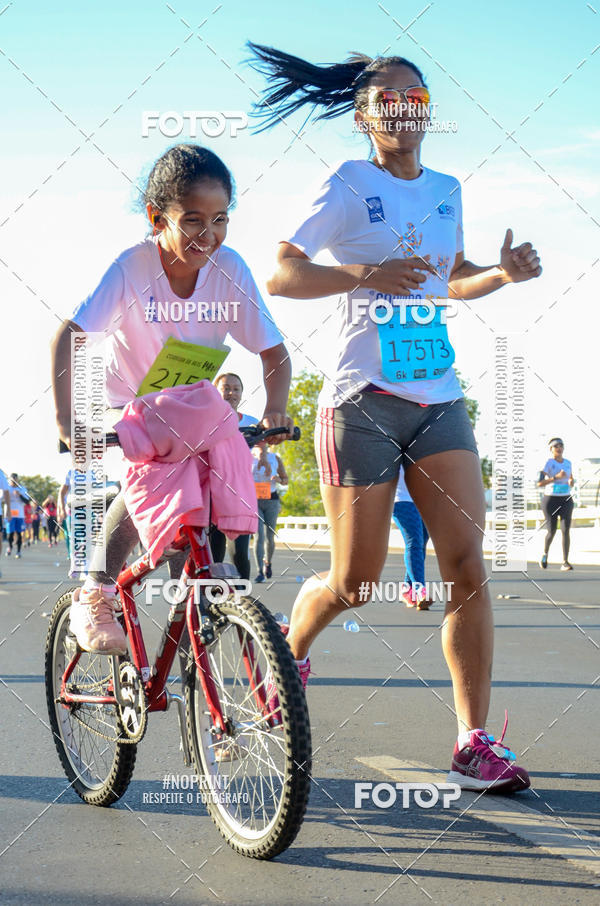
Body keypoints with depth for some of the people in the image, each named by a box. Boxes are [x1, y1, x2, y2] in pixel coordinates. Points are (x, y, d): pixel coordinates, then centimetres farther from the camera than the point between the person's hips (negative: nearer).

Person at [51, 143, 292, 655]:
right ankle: (96, 594, -10)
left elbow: (275, 353, -15)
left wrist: (275, 407, -33)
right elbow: (67, 338, -31)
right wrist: (65, 417, -42)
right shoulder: (133, 269, -27)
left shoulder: (230, 270, -20)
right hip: (127, 402, -3)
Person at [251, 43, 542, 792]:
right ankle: (291, 646, 36)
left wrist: (505, 274, 6)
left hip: (439, 400, 5)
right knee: (354, 583, 2)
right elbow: (279, 276, -8)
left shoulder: (446, 190, 15)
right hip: (362, 400, -5)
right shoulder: (349, 184, -2)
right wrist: (366, 273, -23)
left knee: (468, 567, -6)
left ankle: (474, 746, -2)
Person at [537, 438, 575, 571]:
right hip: (550, 500, -3)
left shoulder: (568, 463, 8)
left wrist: (571, 482, -4)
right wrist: (556, 477, -26)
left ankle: (565, 562, -11)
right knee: (551, 531, -1)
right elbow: (539, 483, -18)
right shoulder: (547, 463, -9)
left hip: (566, 500, 3)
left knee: (566, 530, -12)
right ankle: (545, 553, 30)